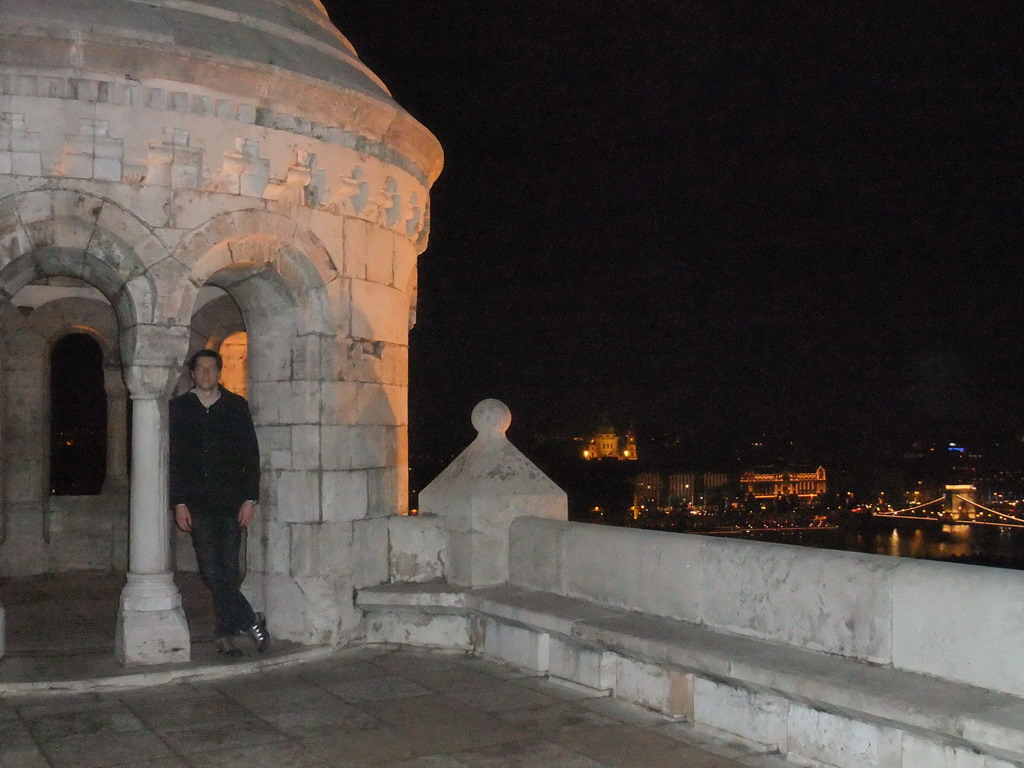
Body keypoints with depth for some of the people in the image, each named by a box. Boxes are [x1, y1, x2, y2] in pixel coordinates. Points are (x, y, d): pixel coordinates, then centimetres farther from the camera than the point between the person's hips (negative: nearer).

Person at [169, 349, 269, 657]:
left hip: (231, 500, 0)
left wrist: (250, 498, -2)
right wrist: (178, 502, -3)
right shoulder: (179, 408, 9)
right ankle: (251, 621, -2)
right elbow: (172, 458, 5)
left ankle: (226, 634, 9)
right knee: (211, 570, -10)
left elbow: (251, 454, 6)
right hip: (197, 502, 0)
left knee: (228, 569, 1)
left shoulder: (236, 406, 8)